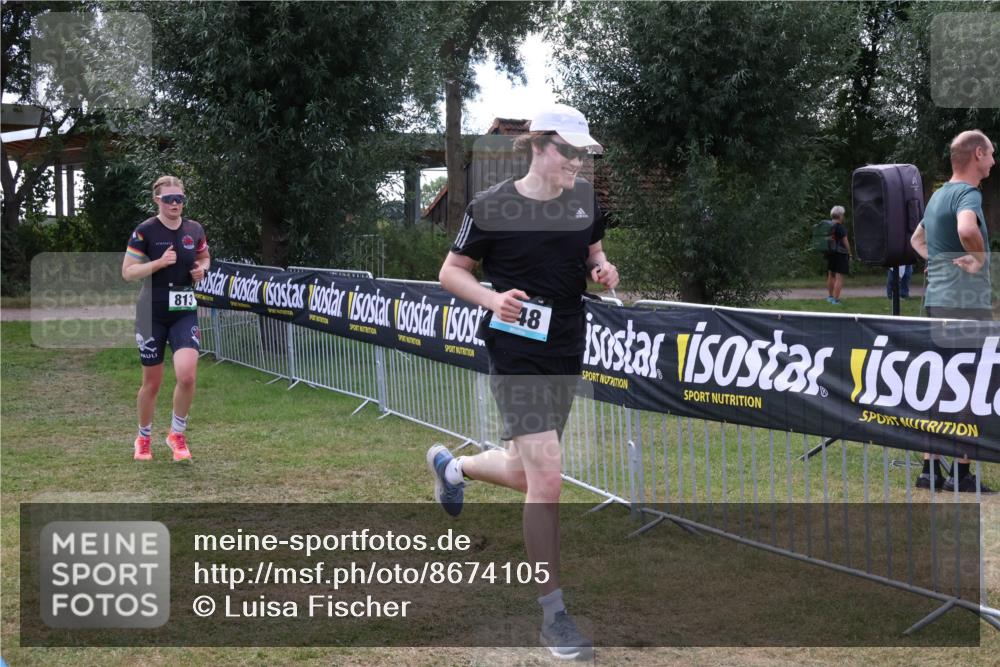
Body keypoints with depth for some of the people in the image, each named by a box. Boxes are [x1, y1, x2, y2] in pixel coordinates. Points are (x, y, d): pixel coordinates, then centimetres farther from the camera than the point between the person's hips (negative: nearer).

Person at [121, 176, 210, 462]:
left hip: (185, 312, 2)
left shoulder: (194, 230, 3)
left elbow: (204, 257, 22)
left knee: (187, 376, -16)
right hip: (152, 312, -2)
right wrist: (159, 262, -22)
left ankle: (177, 434, 7)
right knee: (152, 382, 6)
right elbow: (127, 272, -9)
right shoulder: (145, 231, -9)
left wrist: (201, 269, -1)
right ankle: (143, 438, 29)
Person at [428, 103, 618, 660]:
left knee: (528, 474, 18)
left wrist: (603, 271, -4)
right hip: (518, 351, -7)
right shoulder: (492, 206, -11)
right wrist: (493, 299, -19)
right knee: (548, 479, -14)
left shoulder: (585, 198, 4)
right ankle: (554, 613, -1)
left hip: (567, 351, 7)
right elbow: (451, 271, -2)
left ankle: (452, 465, 51)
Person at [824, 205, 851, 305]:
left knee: (831, 275, 19)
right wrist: (849, 254, -3)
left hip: (829, 252, 8)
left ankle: (830, 296, 31)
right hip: (840, 253, -8)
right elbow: (845, 241, -13)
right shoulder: (840, 227, -16)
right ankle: (836, 299, -10)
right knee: (839, 277, -6)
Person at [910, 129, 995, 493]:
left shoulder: (938, 195, 16)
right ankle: (961, 473, 0)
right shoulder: (968, 193, -12)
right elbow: (967, 230, -35)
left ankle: (930, 468, 15)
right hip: (966, 302, -9)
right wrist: (980, 261, -19)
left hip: (936, 299, 9)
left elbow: (917, 239, 30)